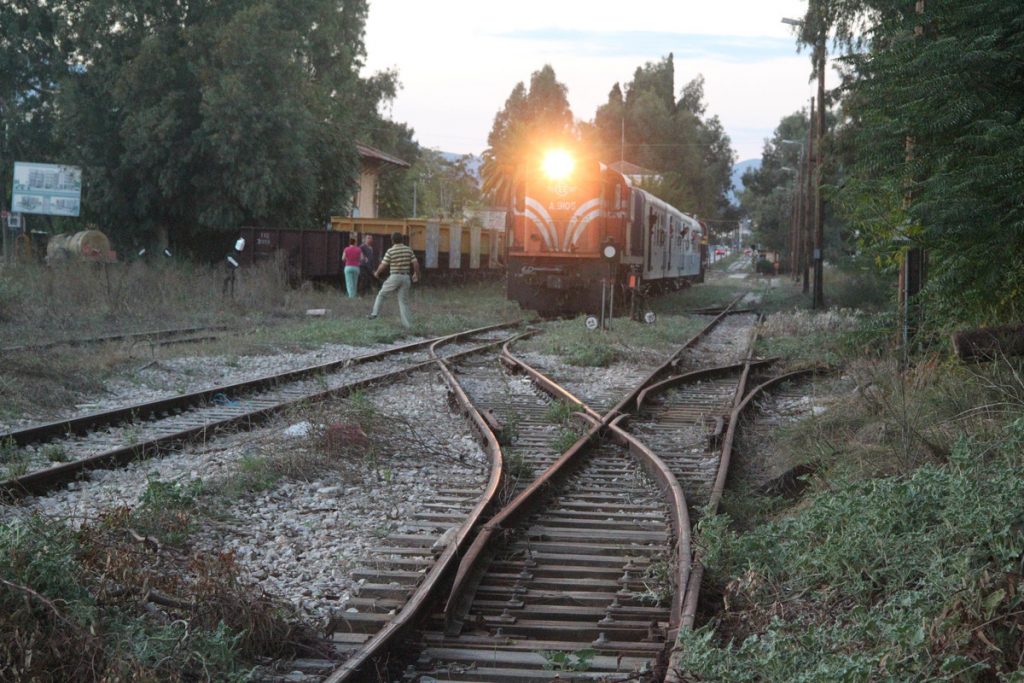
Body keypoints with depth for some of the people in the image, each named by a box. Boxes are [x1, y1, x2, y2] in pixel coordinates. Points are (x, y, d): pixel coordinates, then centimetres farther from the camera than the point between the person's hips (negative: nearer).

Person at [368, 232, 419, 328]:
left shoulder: (390, 251, -7)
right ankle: (406, 324, -2)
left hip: (394, 277, -3)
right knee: (404, 301, 7)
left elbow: (383, 266, -5)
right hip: (406, 277, 3)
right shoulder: (408, 250, 5)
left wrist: (377, 273, 14)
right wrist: (417, 274, 20)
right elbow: (416, 264, 3)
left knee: (381, 294, 18)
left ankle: (375, 313, 14)